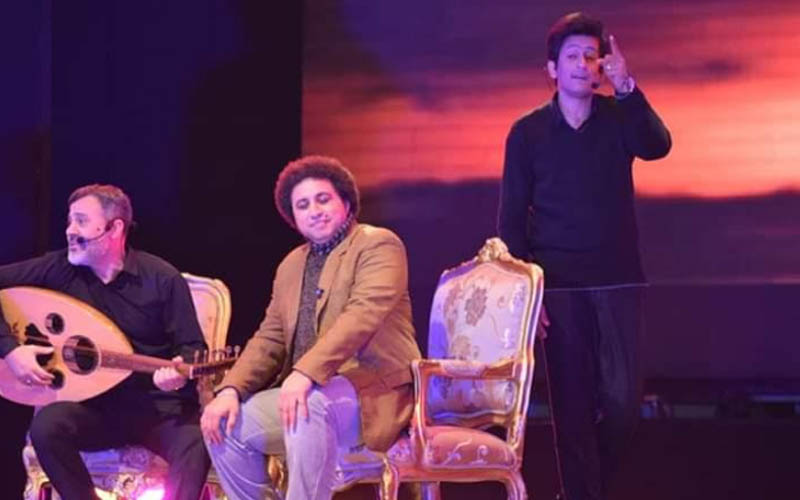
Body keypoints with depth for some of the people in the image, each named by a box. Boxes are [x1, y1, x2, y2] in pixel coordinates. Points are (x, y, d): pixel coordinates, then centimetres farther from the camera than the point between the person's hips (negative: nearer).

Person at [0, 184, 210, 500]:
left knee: (195, 444, -34)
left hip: (159, 406, -2)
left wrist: (179, 372, -26)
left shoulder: (163, 279, -5)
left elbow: (192, 348, -2)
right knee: (47, 426, -31)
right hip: (94, 405, 2)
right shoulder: (59, 269, -1)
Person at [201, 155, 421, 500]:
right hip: (307, 391, 8)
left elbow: (363, 315, -20)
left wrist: (305, 372, -33)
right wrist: (231, 390, -4)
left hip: (372, 393, -7)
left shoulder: (378, 245, -4)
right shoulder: (291, 265, 19)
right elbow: (269, 339, 16)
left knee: (310, 405, -36)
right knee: (225, 423, -8)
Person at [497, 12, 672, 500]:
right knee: (573, 403, -1)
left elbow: (657, 146, -18)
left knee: (624, 400, -3)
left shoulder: (618, 118, 5)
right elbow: (512, 218, 2)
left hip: (617, 280, 1)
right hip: (558, 284, -1)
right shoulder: (528, 132, 2)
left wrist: (627, 88, -31)